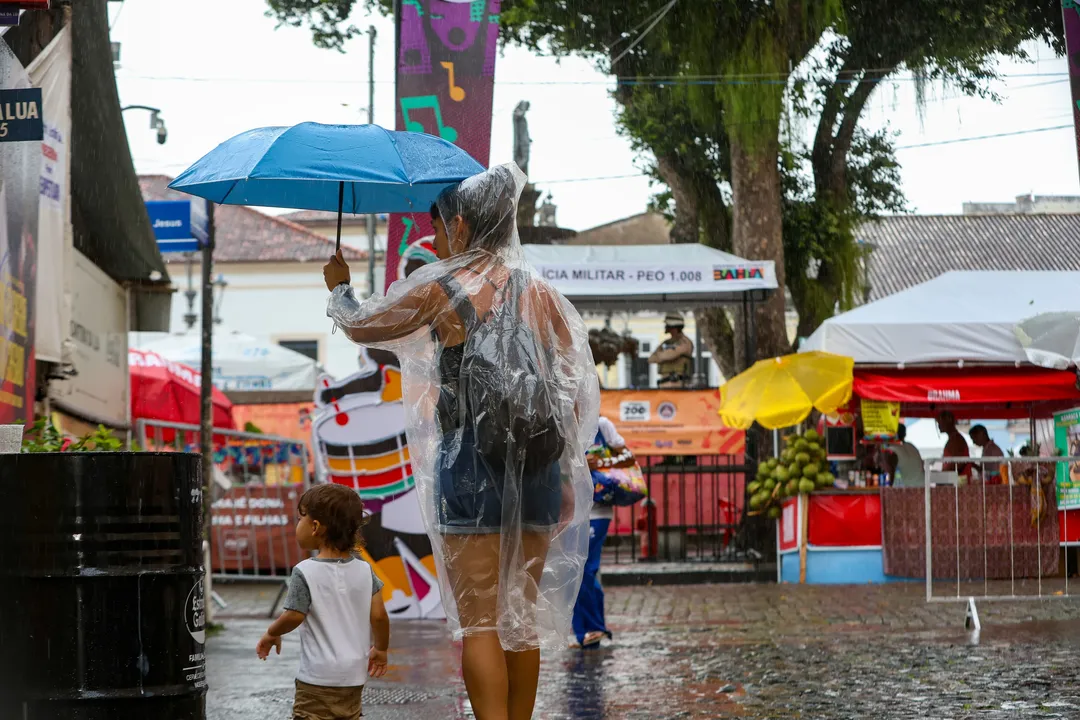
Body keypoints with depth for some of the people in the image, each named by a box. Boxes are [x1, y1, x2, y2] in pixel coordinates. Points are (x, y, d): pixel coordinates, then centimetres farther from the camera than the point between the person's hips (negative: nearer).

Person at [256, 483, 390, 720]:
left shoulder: (305, 572, -14)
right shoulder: (364, 571, 1)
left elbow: (293, 616, -15)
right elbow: (378, 616, 0)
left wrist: (272, 634, 5)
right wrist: (380, 649, 16)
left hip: (318, 676, -6)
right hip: (355, 675, 6)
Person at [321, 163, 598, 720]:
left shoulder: (440, 289, -4)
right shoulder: (541, 294, 9)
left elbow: (360, 326, 11)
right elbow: (576, 391, 9)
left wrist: (338, 289, 32)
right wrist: (566, 475, 15)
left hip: (471, 465, -5)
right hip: (538, 467, 5)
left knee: (478, 622, -4)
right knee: (524, 618, 12)